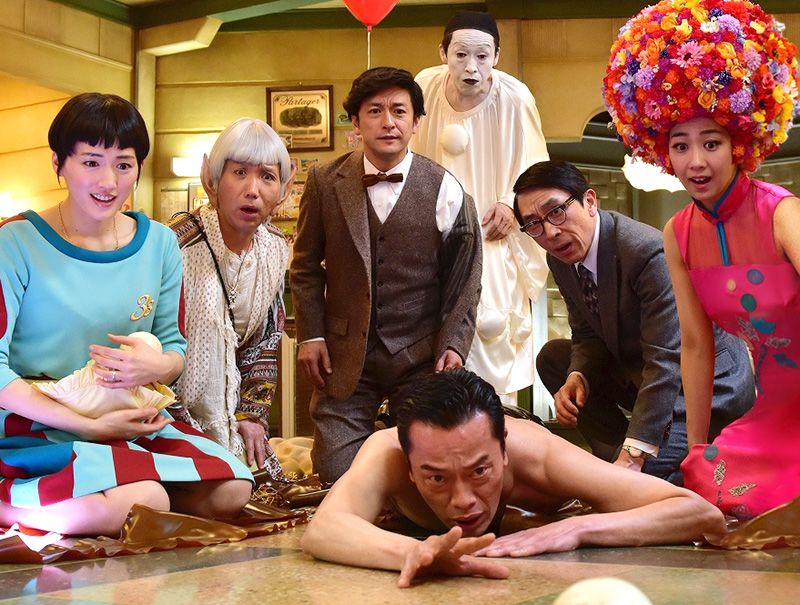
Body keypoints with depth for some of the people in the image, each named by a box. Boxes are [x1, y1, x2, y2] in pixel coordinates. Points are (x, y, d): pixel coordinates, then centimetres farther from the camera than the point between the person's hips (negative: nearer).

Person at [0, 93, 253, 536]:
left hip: (133, 422, 7)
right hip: (36, 429, -6)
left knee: (231, 491, -15)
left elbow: (175, 345, 11)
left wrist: (160, 366, -15)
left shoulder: (159, 243, 7)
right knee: (143, 501, -31)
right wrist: (88, 426, -19)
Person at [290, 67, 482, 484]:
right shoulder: (325, 182, 1)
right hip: (345, 355, 1)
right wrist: (310, 335, 1)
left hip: (421, 356, -1)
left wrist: (454, 344, -6)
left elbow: (463, 279, 2)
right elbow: (306, 266, 8)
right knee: (335, 474, -1)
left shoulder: (445, 191, -3)